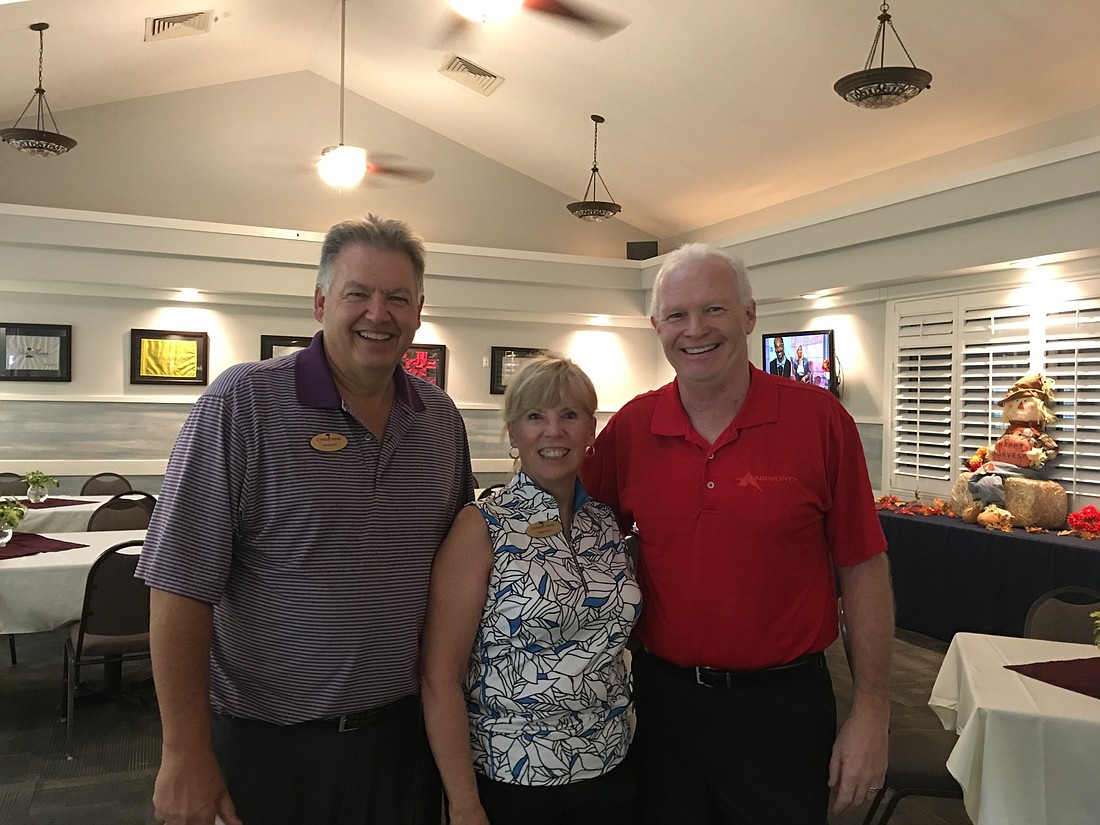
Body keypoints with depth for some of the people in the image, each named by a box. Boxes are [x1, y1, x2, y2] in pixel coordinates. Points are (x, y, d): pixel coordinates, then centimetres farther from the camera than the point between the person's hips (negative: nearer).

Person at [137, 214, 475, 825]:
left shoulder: (442, 418, 1)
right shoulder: (243, 403, -14)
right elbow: (182, 584, -15)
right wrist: (187, 755, -14)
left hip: (406, 729, 4)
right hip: (272, 742, -4)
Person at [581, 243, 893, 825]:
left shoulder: (819, 420, -10)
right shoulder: (629, 428, -3)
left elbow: (862, 569, -5)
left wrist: (871, 712, -5)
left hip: (783, 706, -2)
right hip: (662, 697, 3)